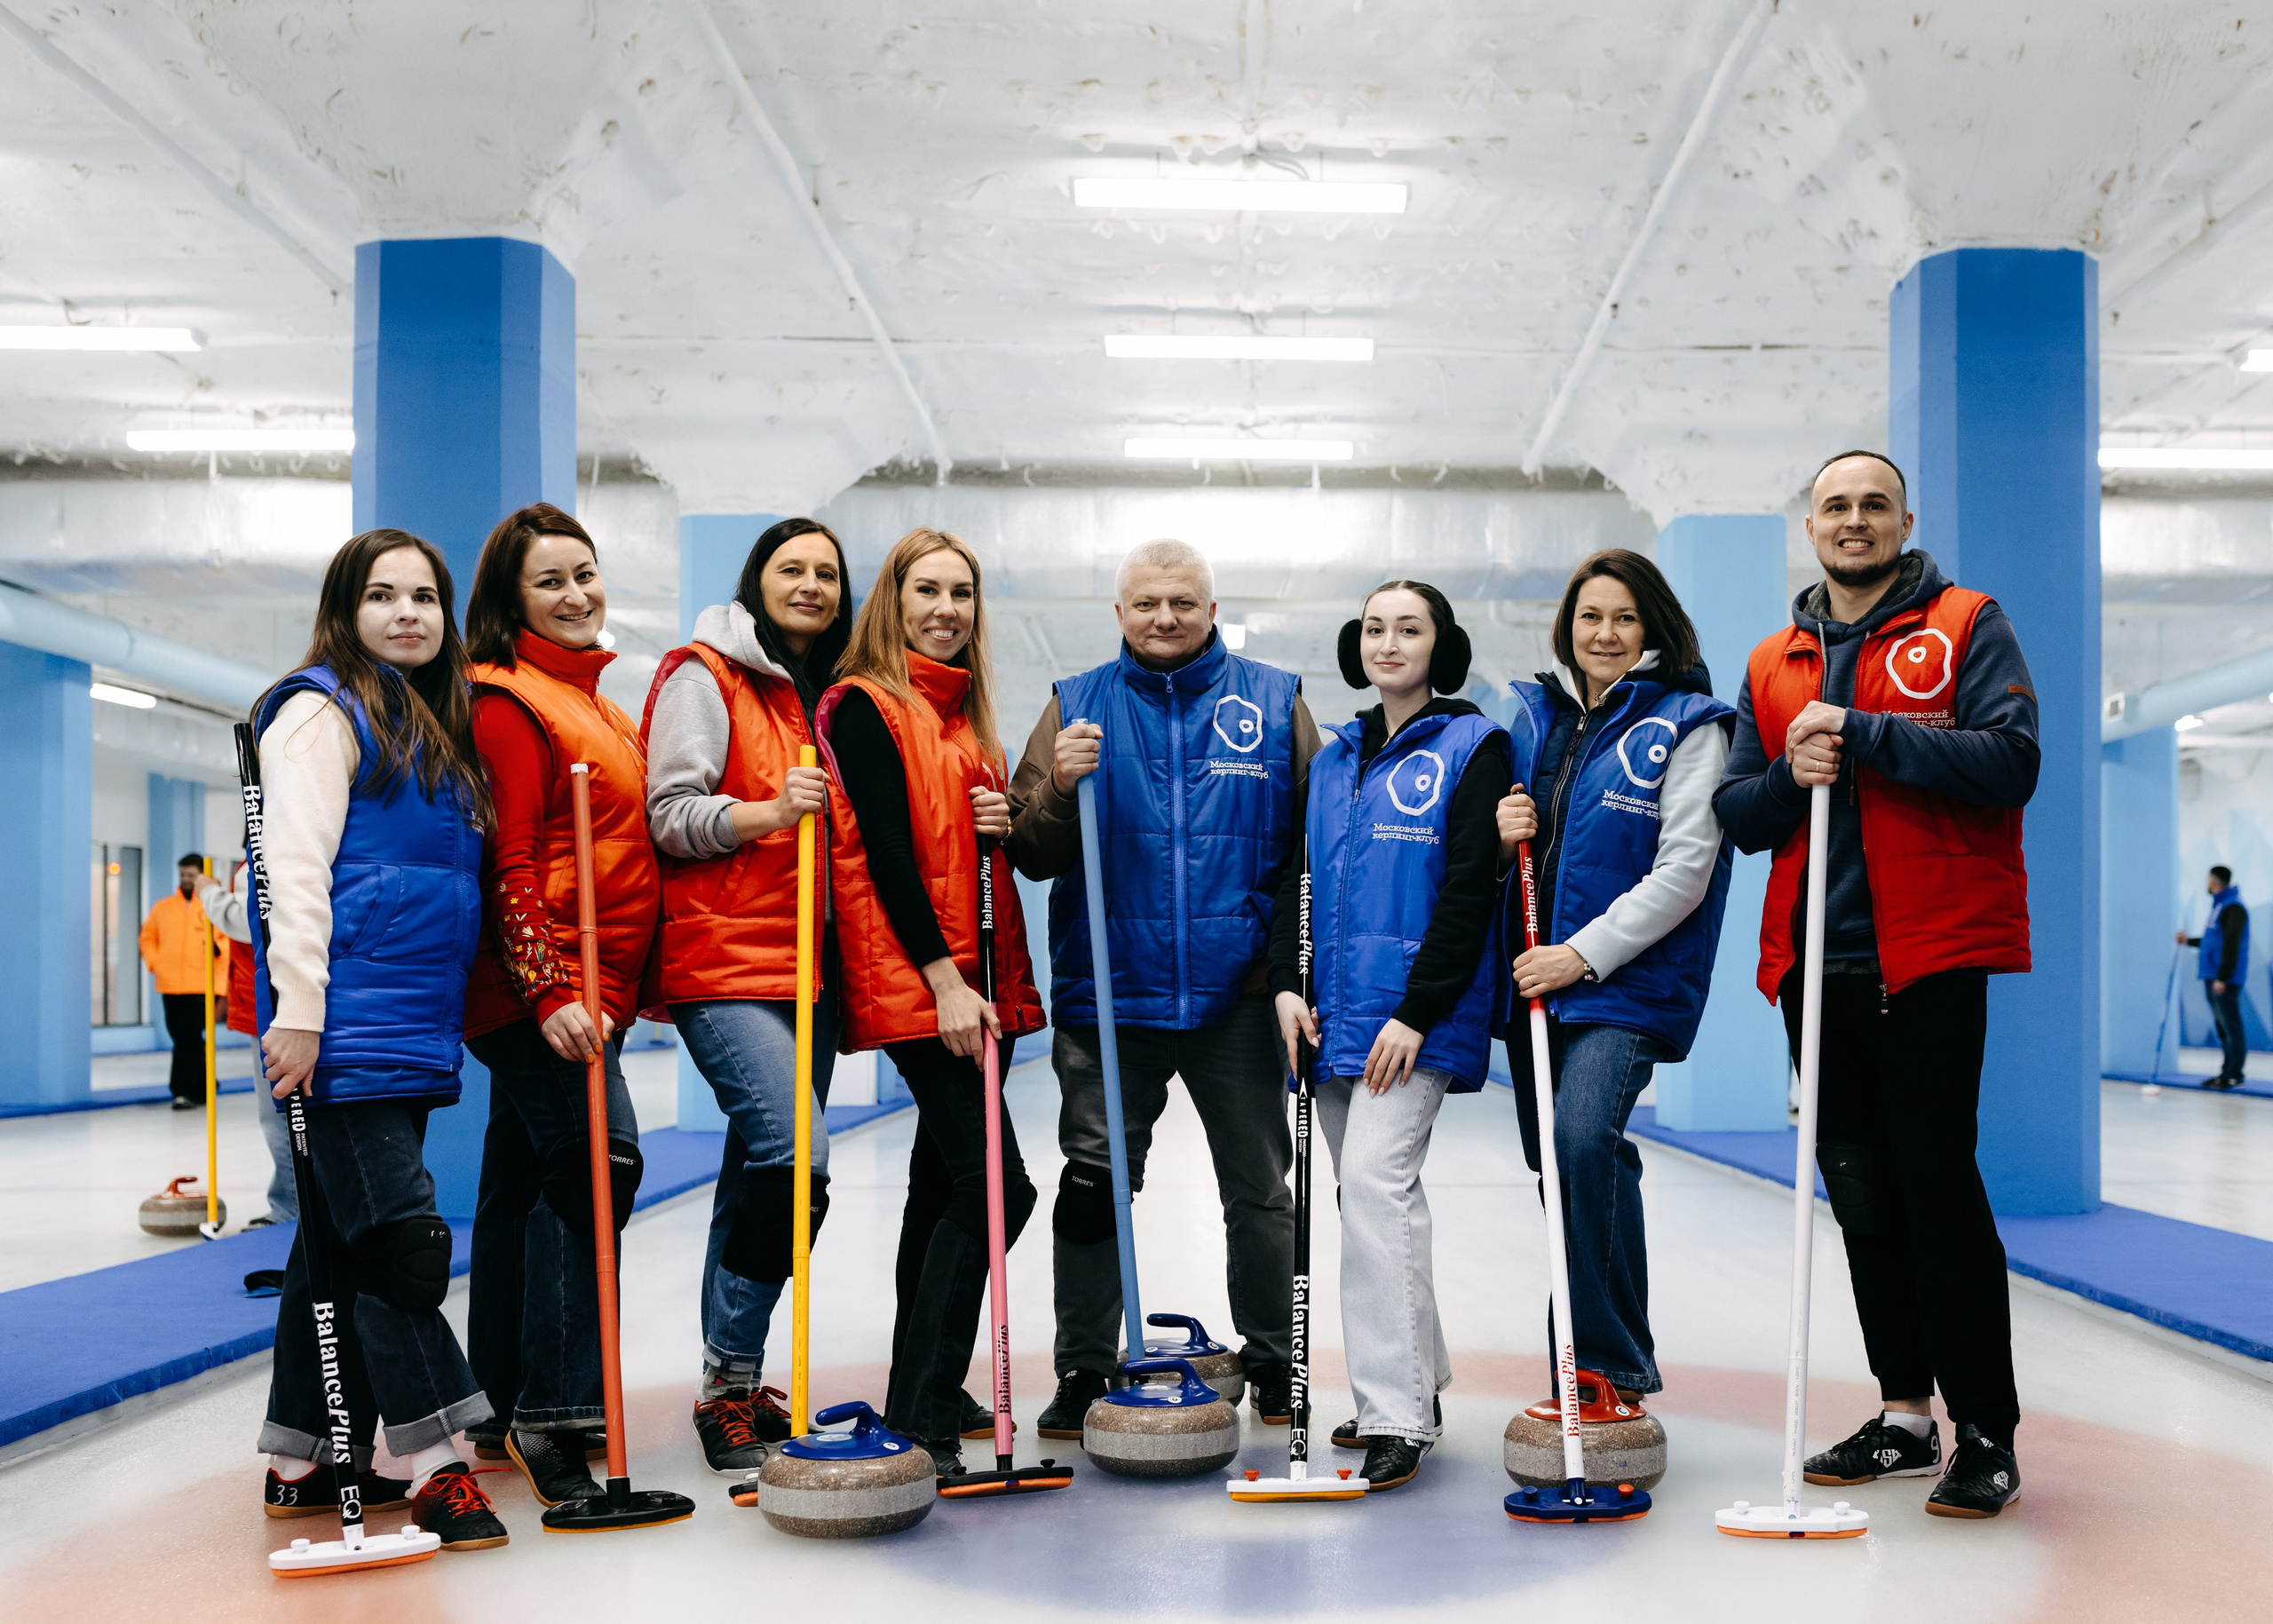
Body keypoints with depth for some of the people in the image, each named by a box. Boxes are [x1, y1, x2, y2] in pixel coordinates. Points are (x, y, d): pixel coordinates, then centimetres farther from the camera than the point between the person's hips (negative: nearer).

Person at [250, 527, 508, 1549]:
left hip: (416, 1026, 9)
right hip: (347, 1025, -9)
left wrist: (440, 1020, 21)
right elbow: (295, 863, -14)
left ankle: (303, 1461, 22)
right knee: (400, 1236, -10)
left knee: (339, 1238, 13)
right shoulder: (323, 710, -5)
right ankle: (435, 1467, -4)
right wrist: (296, 1009, -21)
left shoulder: (436, 728, 20)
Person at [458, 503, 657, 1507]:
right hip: (540, 981, -9)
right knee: (597, 1161, -17)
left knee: (525, 1183, 13)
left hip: (590, 982, 9)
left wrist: (615, 990, 20)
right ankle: (554, 1410, -14)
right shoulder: (507, 701, -9)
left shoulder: (592, 701, 20)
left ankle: (504, 1408, 21)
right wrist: (551, 991, -25)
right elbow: (511, 863, -16)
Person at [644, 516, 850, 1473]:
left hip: (809, 962, 7)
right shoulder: (704, 675, -2)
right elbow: (669, 816, -10)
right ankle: (730, 1381, -8)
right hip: (723, 960, -7)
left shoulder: (831, 693, 20)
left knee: (767, 1167, 10)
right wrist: (765, 813, -23)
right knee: (793, 1154, -20)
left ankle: (731, 1386, 20)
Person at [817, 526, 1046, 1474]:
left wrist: (1003, 823, 0)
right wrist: (943, 978, -19)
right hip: (914, 982, -8)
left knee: (944, 1185, 12)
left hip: (978, 980, 8)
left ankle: (918, 1405, 22)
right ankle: (920, 1425, -10)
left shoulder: (966, 712, 18)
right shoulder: (865, 705, -6)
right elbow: (885, 849, -14)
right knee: (996, 1185, -15)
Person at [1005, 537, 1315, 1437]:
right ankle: (1084, 1371, 17)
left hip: (1237, 994, 0)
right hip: (1107, 992, 0)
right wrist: (1060, 788, -17)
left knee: (1259, 1189, 10)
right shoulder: (1076, 706, 6)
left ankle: (1274, 1366, 25)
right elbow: (1032, 857, 3)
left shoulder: (1275, 701, 5)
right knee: (1092, 1184, 4)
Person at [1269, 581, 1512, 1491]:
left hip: (1416, 1019, -7)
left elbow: (1470, 889, -10)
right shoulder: (1334, 757, 15)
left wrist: (1417, 1011, -16)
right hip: (1333, 1013, 7)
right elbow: (1298, 876, 16)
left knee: (1376, 1180, -17)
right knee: (1371, 1192, 11)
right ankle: (1417, 1383, 24)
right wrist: (1287, 981, 1)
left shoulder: (1474, 747, -3)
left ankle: (1396, 1416, -14)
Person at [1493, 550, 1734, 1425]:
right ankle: (1581, 1357, 24)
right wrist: (1503, 835, -1)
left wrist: (1584, 954, -17)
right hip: (1534, 976, 6)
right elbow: (1502, 862, 24)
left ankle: (1614, 1363, -13)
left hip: (1629, 979, -6)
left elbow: (1683, 871, -10)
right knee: (1555, 1160, 10)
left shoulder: (1686, 725, -3)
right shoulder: (1535, 718, 14)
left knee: (1582, 1139, -24)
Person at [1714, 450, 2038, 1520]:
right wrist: (1792, 776, -7)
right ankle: (1906, 1414, 19)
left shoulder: (1967, 626, 3)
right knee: (1860, 1192, 9)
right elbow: (1737, 815, 14)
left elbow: (2011, 760, -11)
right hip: (1813, 959, 5)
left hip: (1930, 955, -5)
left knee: (1938, 1182, -7)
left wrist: (1862, 734, -15)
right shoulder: (1772, 665, 17)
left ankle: (1987, 1433, 2)